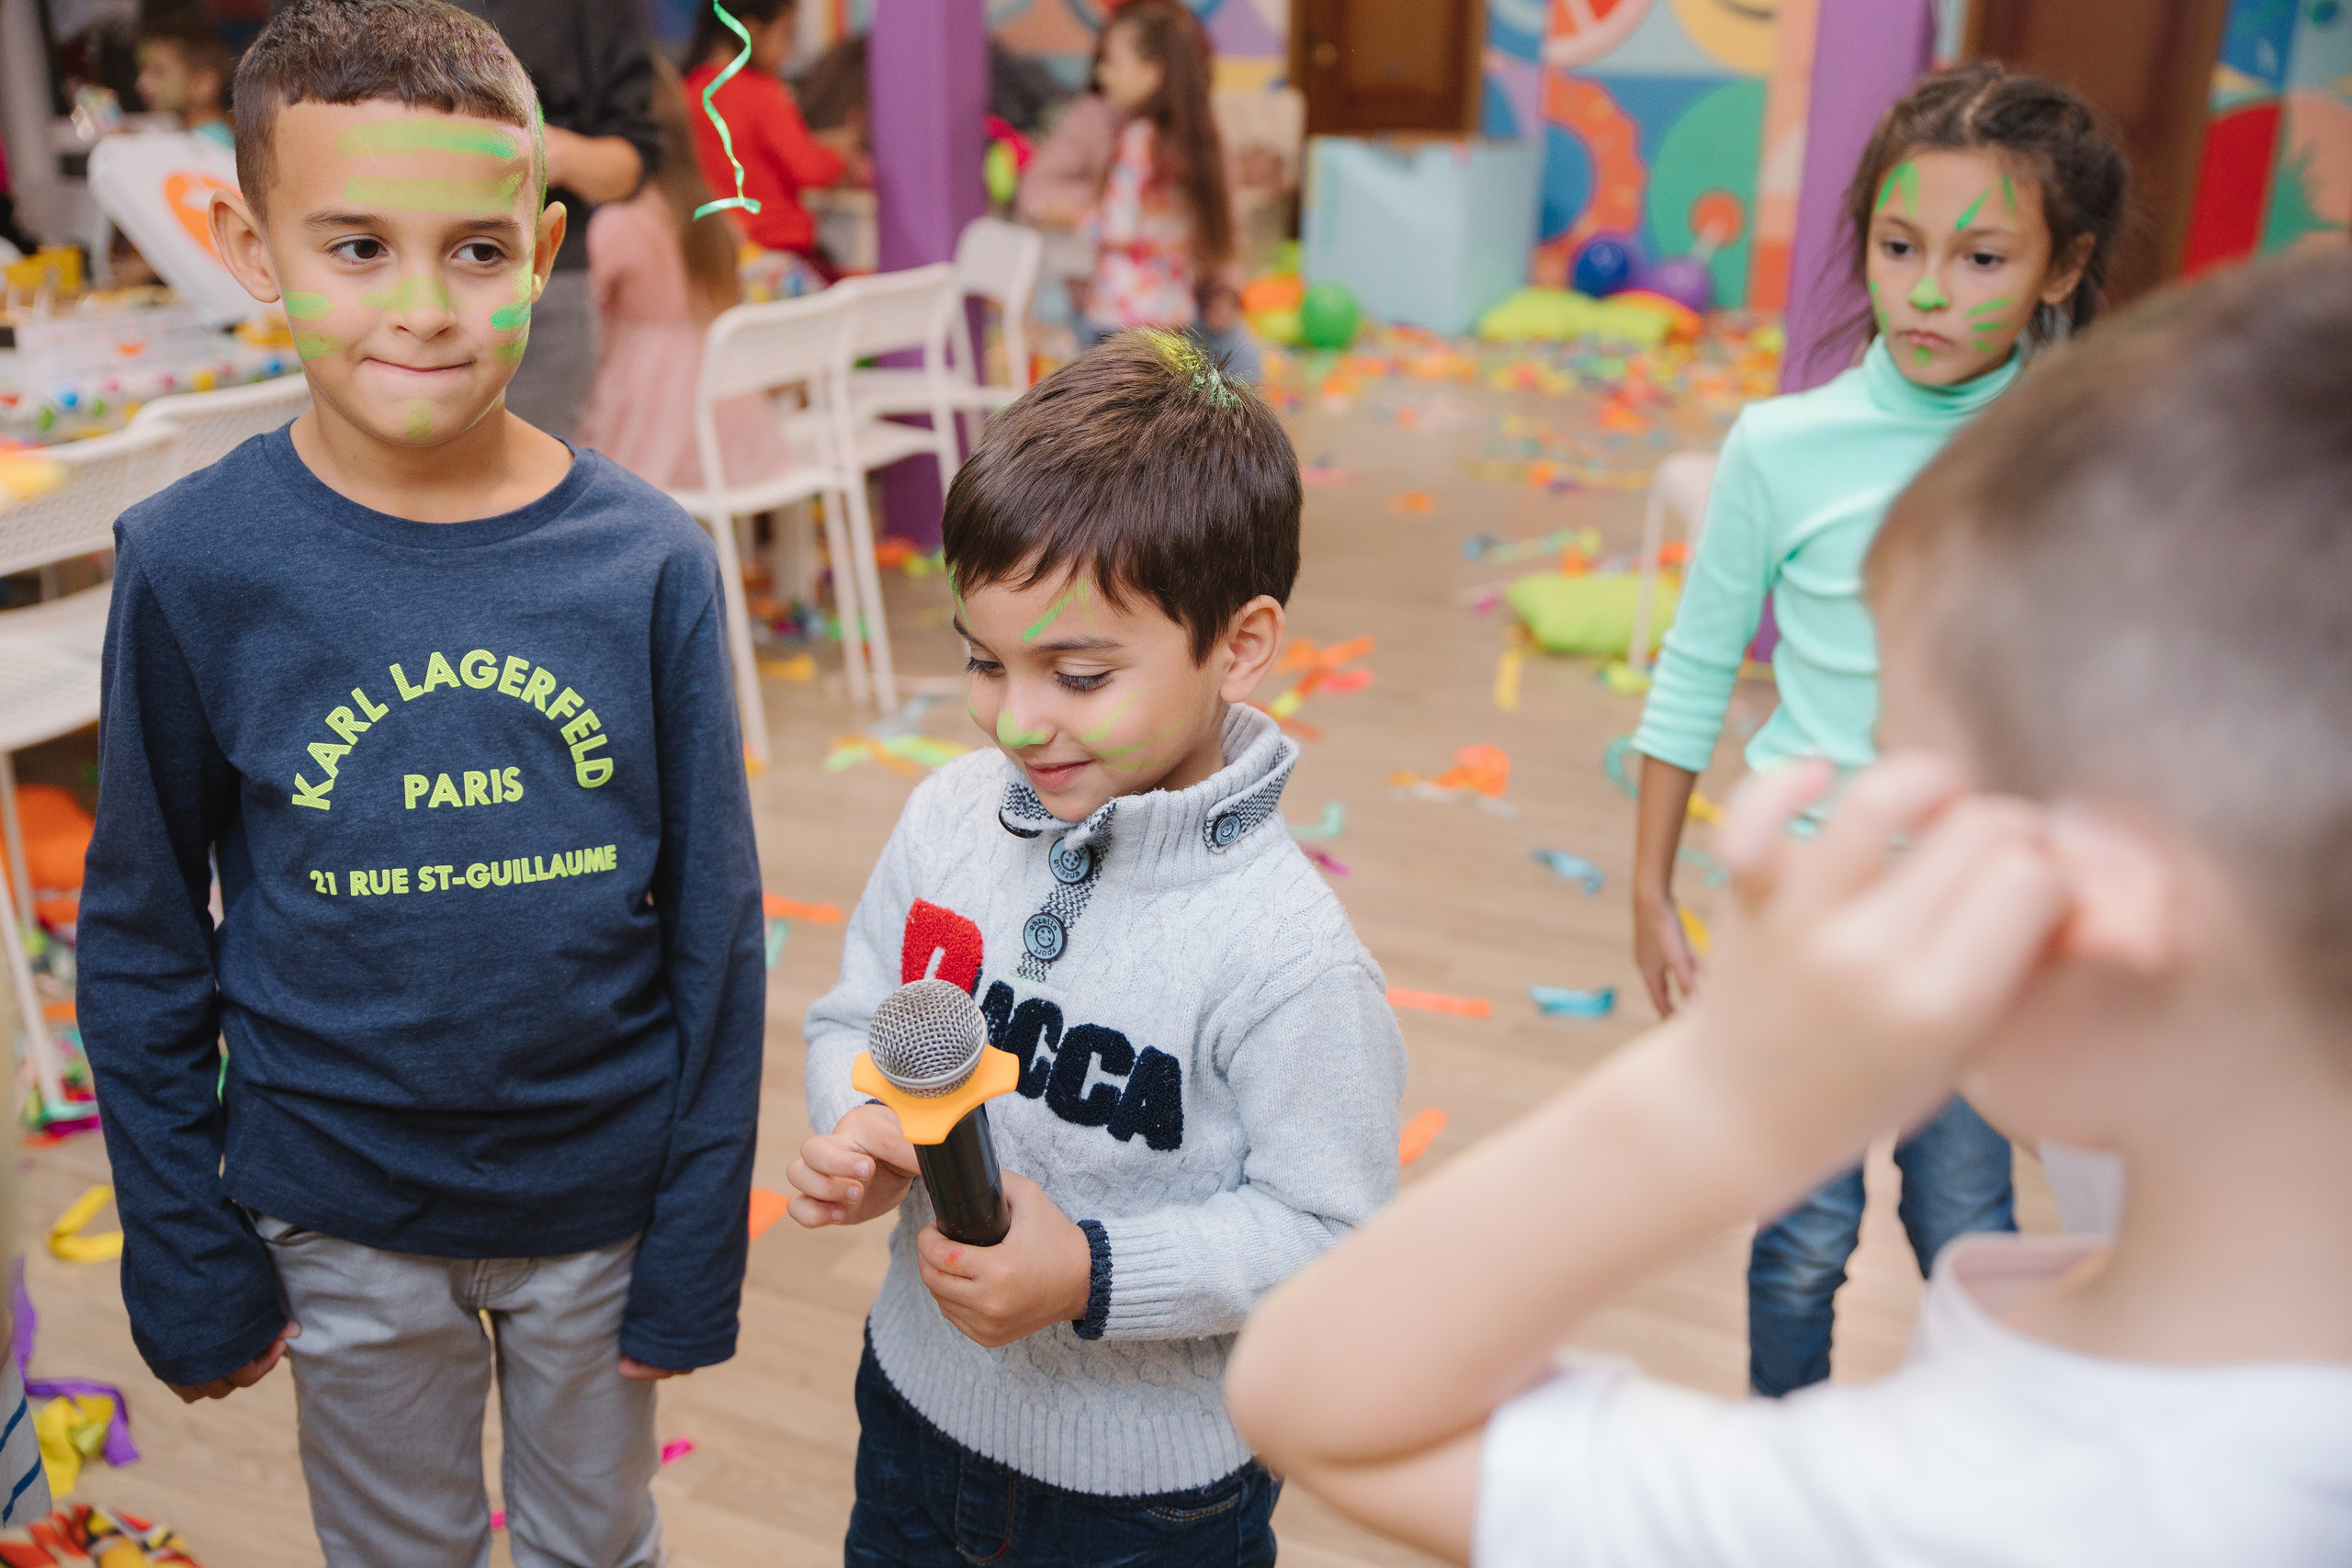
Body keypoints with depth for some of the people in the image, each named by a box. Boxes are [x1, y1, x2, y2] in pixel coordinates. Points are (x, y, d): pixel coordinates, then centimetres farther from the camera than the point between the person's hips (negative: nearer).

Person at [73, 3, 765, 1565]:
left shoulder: (649, 559, -13)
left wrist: (698, 1240, -2)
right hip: (342, 1214, 0)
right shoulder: (192, 565, -13)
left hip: (600, 1197, 1)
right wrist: (185, 1257, -1)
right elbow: (144, 944, -3)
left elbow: (715, 924, -6)